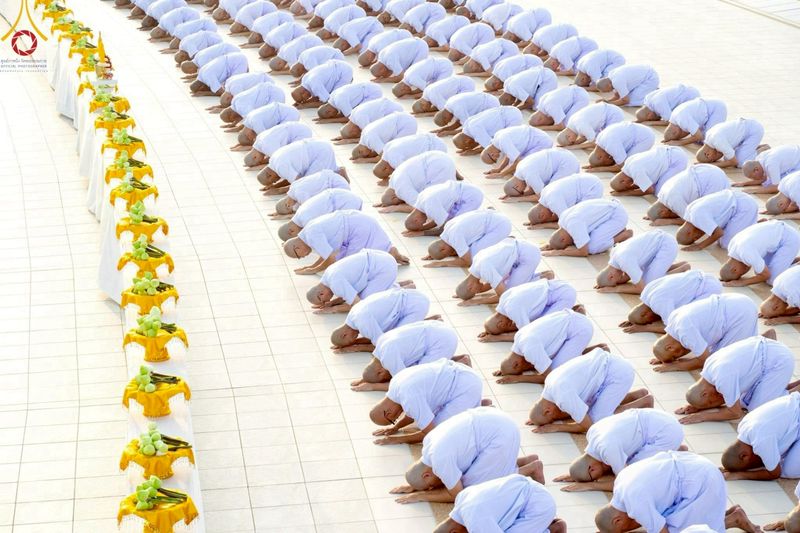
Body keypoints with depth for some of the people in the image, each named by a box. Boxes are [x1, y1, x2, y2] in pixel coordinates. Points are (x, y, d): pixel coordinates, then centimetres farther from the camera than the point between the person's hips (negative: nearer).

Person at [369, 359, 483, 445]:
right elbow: (414, 413, 18)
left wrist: (399, 439, -10)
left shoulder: (409, 398, -26)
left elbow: (430, 433, -18)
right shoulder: (395, 383, 1)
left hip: (466, 388, -10)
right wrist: (395, 427, 8)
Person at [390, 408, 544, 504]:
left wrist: (421, 495, -4)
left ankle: (530, 468, 3)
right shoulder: (429, 441, 5)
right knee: (469, 476, 15)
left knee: (472, 487, -5)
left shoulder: (440, 459, -20)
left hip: (501, 435, -9)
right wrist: (413, 487, 11)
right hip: (491, 420, 9)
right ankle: (527, 461, 17)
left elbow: (458, 495, -8)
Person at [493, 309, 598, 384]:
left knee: (556, 370, -12)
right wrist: (506, 369, 1)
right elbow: (537, 363, 15)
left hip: (580, 328, -9)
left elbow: (549, 377, -17)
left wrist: (518, 378, -13)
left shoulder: (530, 348, -26)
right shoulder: (518, 336, 0)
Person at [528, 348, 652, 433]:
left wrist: (556, 427, -9)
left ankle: (644, 402, 2)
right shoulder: (550, 381, 2)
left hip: (618, 373, -9)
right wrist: (537, 418, 4)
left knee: (597, 420, -7)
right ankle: (639, 394, 18)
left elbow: (589, 426, -14)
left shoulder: (564, 396, -24)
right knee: (589, 411, 14)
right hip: (608, 362, 9)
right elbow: (575, 411, 16)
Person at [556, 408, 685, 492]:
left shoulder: (607, 448, -27)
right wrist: (575, 475, 2)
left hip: (666, 432, -9)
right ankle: (677, 449, 20)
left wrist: (589, 485, -16)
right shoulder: (591, 432, -2)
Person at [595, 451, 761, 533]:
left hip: (701, 483, -10)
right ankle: (730, 513, 14)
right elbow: (648, 518, 16)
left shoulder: (635, 502, -23)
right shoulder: (621, 481, 4)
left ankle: (734, 519, 1)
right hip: (697, 470, 10)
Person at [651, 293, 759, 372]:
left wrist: (675, 366, -7)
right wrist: (666, 358, 7)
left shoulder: (685, 331, -24)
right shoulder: (672, 318, 3)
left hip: (741, 313, -10)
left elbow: (705, 360, -13)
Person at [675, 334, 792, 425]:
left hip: (780, 361, -9)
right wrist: (697, 407, -1)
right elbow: (725, 398, 12)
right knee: (744, 402, 13)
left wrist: (703, 416, -12)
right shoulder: (708, 365, -2)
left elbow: (736, 413, -14)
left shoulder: (723, 379, -28)